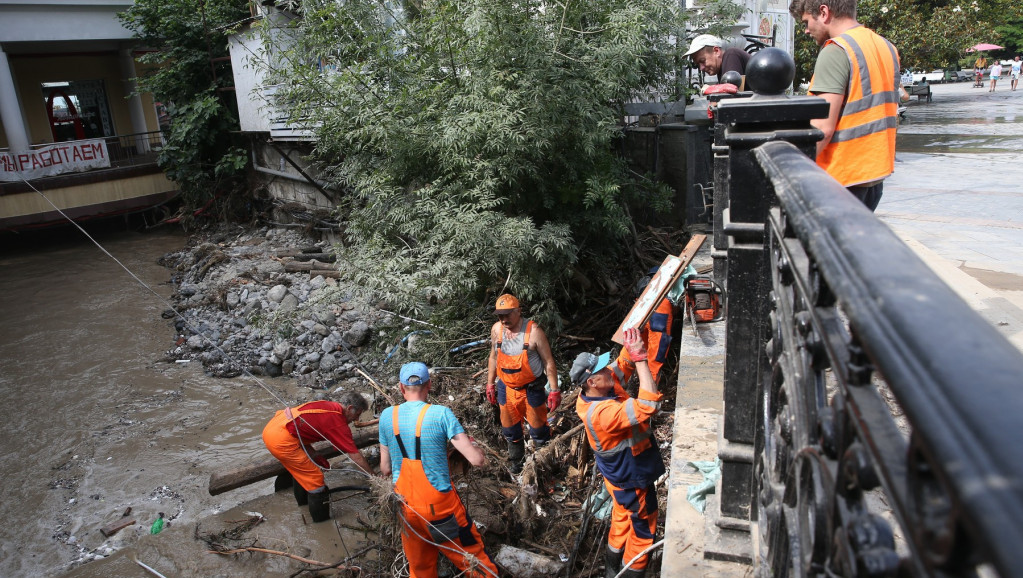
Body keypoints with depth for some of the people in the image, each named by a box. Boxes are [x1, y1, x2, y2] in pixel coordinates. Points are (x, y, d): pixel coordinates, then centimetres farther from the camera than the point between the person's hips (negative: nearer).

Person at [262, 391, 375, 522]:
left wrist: (313, 455, 12)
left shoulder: (327, 405, 13)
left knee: (302, 468, 30)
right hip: (281, 440, -9)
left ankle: (303, 499, 51)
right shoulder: (338, 422, -11)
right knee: (315, 477, 4)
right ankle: (321, 516, 21)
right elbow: (355, 456, -8)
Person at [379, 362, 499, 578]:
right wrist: (474, 447, 4)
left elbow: (385, 469, 4)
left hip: (406, 507, 4)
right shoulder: (441, 414, -16)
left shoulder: (387, 416, -4)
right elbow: (477, 460, -18)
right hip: (440, 506, -4)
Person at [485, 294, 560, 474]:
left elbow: (548, 362, -14)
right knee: (510, 429, 19)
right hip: (506, 389, 4)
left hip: (532, 390, -4)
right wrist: (490, 384, 11)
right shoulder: (496, 329, -7)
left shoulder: (533, 331, -21)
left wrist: (554, 391, -14)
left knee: (538, 428, 11)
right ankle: (516, 461, 42)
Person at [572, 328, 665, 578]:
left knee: (623, 514, 29)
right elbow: (648, 405, -48)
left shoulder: (596, 391, -13)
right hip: (631, 477, -9)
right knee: (644, 524, 15)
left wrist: (630, 346, -20)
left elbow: (623, 366, 1)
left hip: (618, 472, 9)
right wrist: (640, 358, -45)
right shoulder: (602, 413, -40)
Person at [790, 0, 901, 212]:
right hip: (876, 172, 9)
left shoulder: (835, 51, -15)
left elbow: (823, 128, -23)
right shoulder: (887, 48, 14)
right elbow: (891, 115, 20)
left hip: (842, 177, -9)